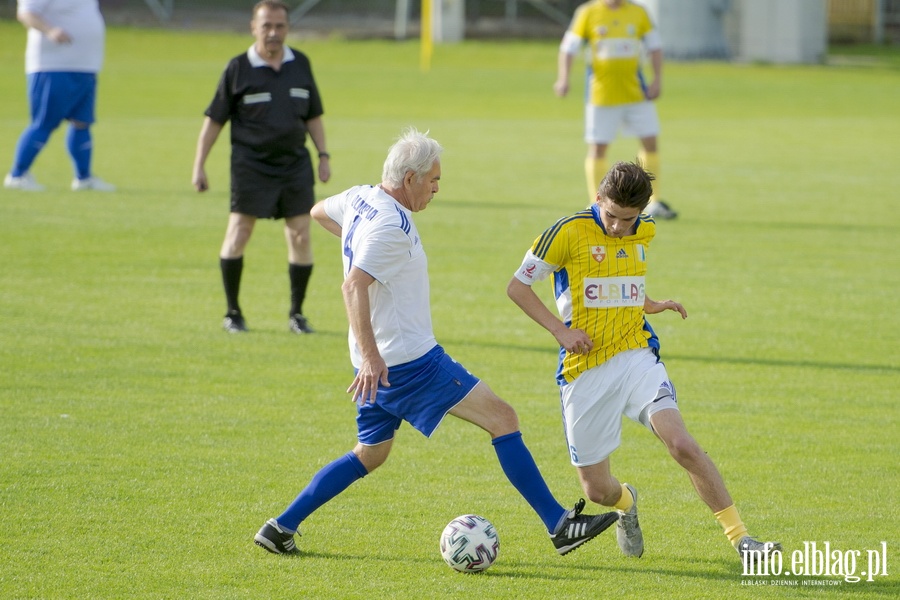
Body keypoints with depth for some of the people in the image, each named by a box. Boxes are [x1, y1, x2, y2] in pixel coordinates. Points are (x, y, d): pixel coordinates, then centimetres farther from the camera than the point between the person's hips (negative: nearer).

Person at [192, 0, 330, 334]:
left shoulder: (300, 65, 8)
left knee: (301, 237, -1)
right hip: (251, 166, -3)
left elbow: (313, 115, 17)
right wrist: (199, 166, -2)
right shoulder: (238, 69, -3)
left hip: (295, 165, 3)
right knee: (237, 235, -6)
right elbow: (214, 119, 1)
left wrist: (323, 155, 9)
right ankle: (232, 313, 6)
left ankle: (296, 313, 11)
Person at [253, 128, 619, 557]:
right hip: (410, 361, -10)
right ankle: (559, 525, -10)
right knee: (502, 418, -8)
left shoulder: (359, 199, 9)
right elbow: (353, 287, -30)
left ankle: (281, 528, 17)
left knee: (370, 454, 21)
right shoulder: (390, 225, -21)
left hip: (380, 364, 10)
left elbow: (319, 212, 30)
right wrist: (370, 356, -33)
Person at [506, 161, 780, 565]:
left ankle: (740, 539, -19)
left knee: (681, 444, -23)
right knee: (597, 490, 3)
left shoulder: (643, 233, 8)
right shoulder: (569, 233, -9)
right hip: (585, 371, -2)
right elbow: (517, 286, -3)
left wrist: (651, 305, 13)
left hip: (637, 358, 2)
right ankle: (627, 503, 42)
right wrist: (560, 330, -13)